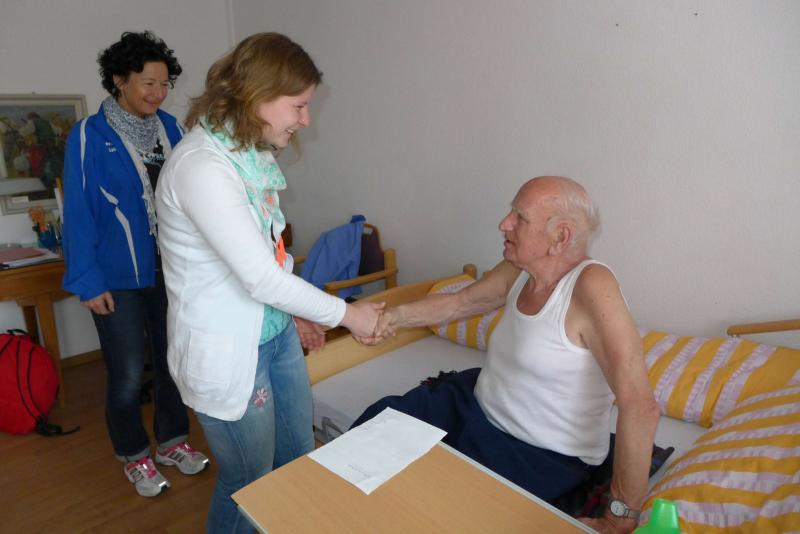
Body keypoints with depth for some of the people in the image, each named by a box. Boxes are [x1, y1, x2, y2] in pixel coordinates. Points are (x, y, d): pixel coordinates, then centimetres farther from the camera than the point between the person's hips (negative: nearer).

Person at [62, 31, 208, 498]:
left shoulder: (170, 128, 3)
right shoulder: (89, 135, -9)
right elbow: (79, 212, -9)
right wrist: (88, 282, -11)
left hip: (172, 270, 4)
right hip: (120, 278, -4)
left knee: (173, 360, 15)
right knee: (128, 375, 6)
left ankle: (173, 441, 36)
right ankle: (135, 456, 30)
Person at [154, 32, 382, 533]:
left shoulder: (253, 153, 4)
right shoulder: (202, 166, -24)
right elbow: (260, 277, -25)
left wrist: (296, 313, 12)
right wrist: (344, 313, -14)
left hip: (277, 333, 8)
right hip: (227, 350, -8)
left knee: (299, 458, 22)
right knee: (251, 486, 11)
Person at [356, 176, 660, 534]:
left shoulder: (592, 285, -28)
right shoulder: (518, 271, -5)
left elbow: (640, 406, -32)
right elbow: (458, 303, 9)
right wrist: (395, 316, -7)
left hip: (544, 454, -7)